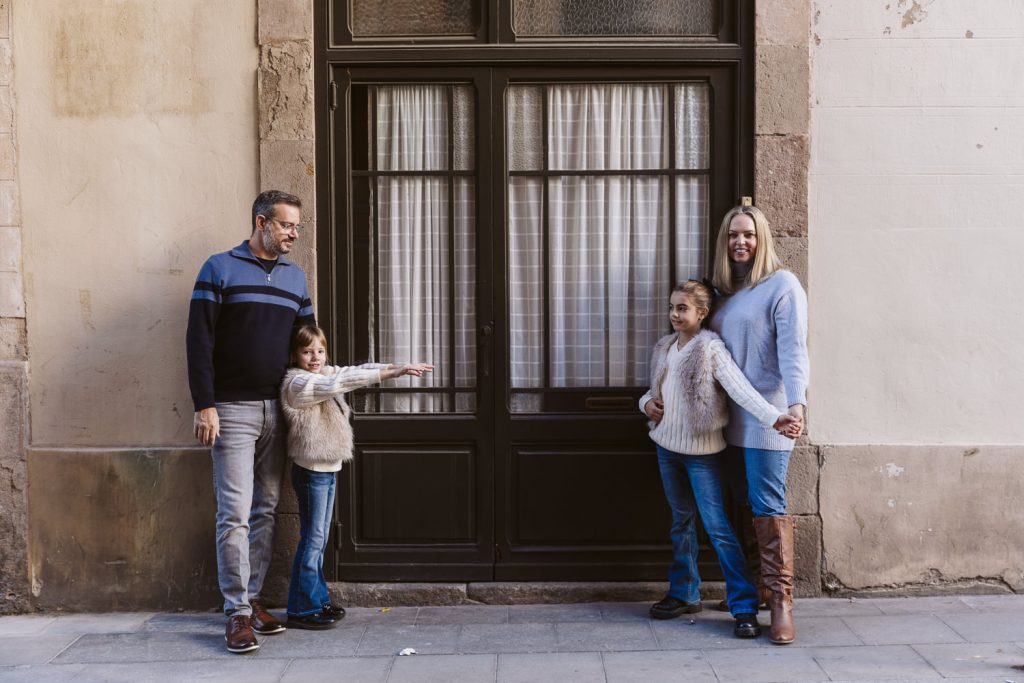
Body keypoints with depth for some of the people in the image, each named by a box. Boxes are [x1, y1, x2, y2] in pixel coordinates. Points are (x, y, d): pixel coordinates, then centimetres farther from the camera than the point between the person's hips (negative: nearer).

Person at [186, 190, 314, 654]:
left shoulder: (295, 277, 14)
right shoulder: (220, 269, -2)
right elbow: (199, 341, -6)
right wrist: (204, 405, -13)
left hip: (279, 409, 5)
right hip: (233, 410, -5)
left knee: (266, 510, 7)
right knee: (235, 513, -7)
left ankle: (252, 597, 17)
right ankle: (238, 611, -1)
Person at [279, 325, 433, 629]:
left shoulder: (325, 373, 11)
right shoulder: (297, 383, -15)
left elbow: (355, 370, 5)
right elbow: (339, 383, -27)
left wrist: (398, 367, -11)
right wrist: (387, 373, -31)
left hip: (328, 469, 9)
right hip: (311, 470, -9)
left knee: (319, 538, 14)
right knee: (312, 538, -6)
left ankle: (317, 600, 22)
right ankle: (301, 609, 0)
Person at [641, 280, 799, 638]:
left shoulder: (710, 348, -13)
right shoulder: (664, 347, 8)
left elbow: (740, 388, -24)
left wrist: (773, 417, -37)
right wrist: (647, 403, -3)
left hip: (701, 450, -7)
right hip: (667, 446, 7)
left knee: (718, 527, -8)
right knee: (681, 522, 16)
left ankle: (745, 607, -5)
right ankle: (684, 594, 27)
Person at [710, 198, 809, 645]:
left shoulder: (782, 285, -6)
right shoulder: (727, 291, 16)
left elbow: (793, 351, -16)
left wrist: (796, 404, -29)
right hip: (732, 418, 7)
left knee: (768, 506, -9)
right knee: (741, 504, 10)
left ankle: (781, 600, -4)